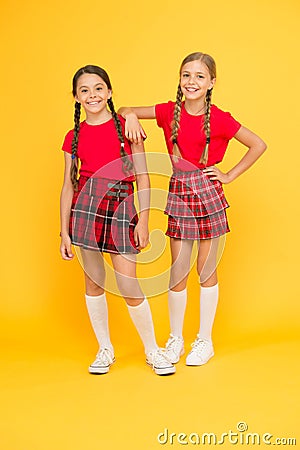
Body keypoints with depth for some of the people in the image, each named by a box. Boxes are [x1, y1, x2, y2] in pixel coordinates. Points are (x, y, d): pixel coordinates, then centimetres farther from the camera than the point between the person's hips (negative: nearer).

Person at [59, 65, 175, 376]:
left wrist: (143, 219, -6)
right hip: (86, 205, 3)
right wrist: (64, 232, 6)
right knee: (93, 279, 8)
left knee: (128, 285, -3)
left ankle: (153, 350, 18)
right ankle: (105, 349, 25)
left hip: (121, 205, -2)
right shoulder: (74, 136, 9)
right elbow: (68, 185, 9)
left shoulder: (126, 126, 3)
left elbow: (143, 176, 1)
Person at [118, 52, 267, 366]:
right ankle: (175, 339, 24)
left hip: (207, 194, -2)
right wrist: (131, 116, -17)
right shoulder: (169, 112, 1)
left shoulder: (218, 118, -7)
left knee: (206, 269, 7)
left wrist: (229, 175, -4)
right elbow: (125, 111, 6)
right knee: (178, 272, 7)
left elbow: (258, 145, -1)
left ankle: (205, 340, 22)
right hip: (179, 194, 2)